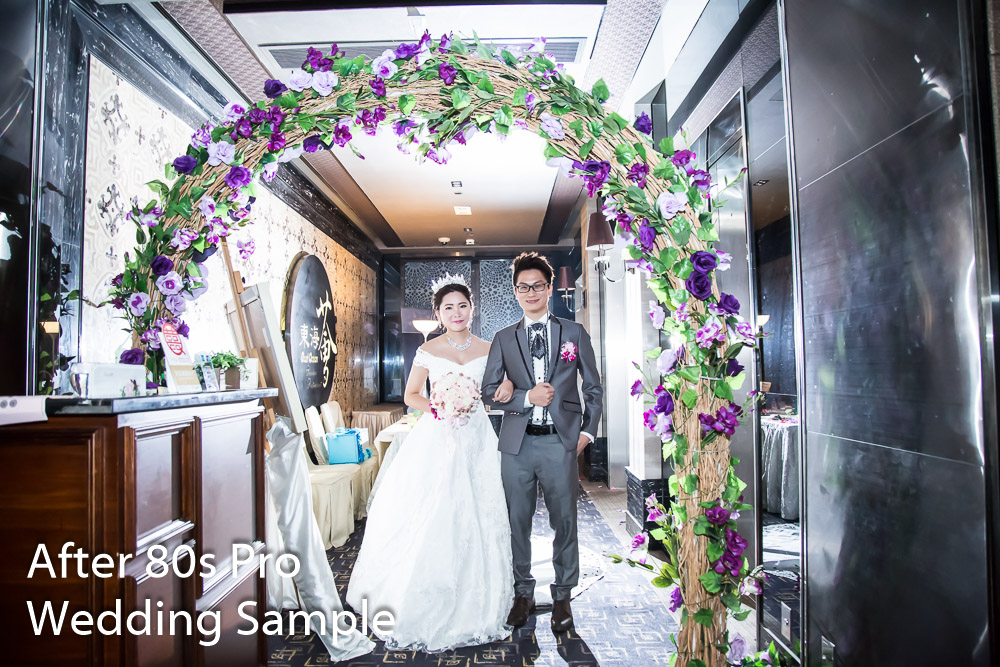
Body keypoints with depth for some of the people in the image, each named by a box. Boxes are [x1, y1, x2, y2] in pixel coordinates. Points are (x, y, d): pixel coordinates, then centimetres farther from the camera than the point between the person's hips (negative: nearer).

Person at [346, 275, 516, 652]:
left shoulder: (488, 349, 6)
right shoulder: (428, 351, 1)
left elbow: (500, 387, 15)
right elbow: (410, 395, 6)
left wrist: (508, 385, -7)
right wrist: (438, 408, -12)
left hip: (476, 440, 2)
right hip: (436, 440, -2)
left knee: (476, 520, 4)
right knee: (430, 520, -2)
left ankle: (474, 606, 22)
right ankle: (427, 609, 15)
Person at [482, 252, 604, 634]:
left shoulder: (574, 333, 7)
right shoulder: (504, 339, 9)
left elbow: (594, 388, 10)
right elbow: (489, 391, 6)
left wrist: (588, 431, 2)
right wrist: (527, 397, -9)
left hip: (560, 443, -1)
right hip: (517, 444, 2)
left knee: (564, 523, 6)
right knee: (518, 522, 10)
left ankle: (562, 597, 25)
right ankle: (523, 594, 29)